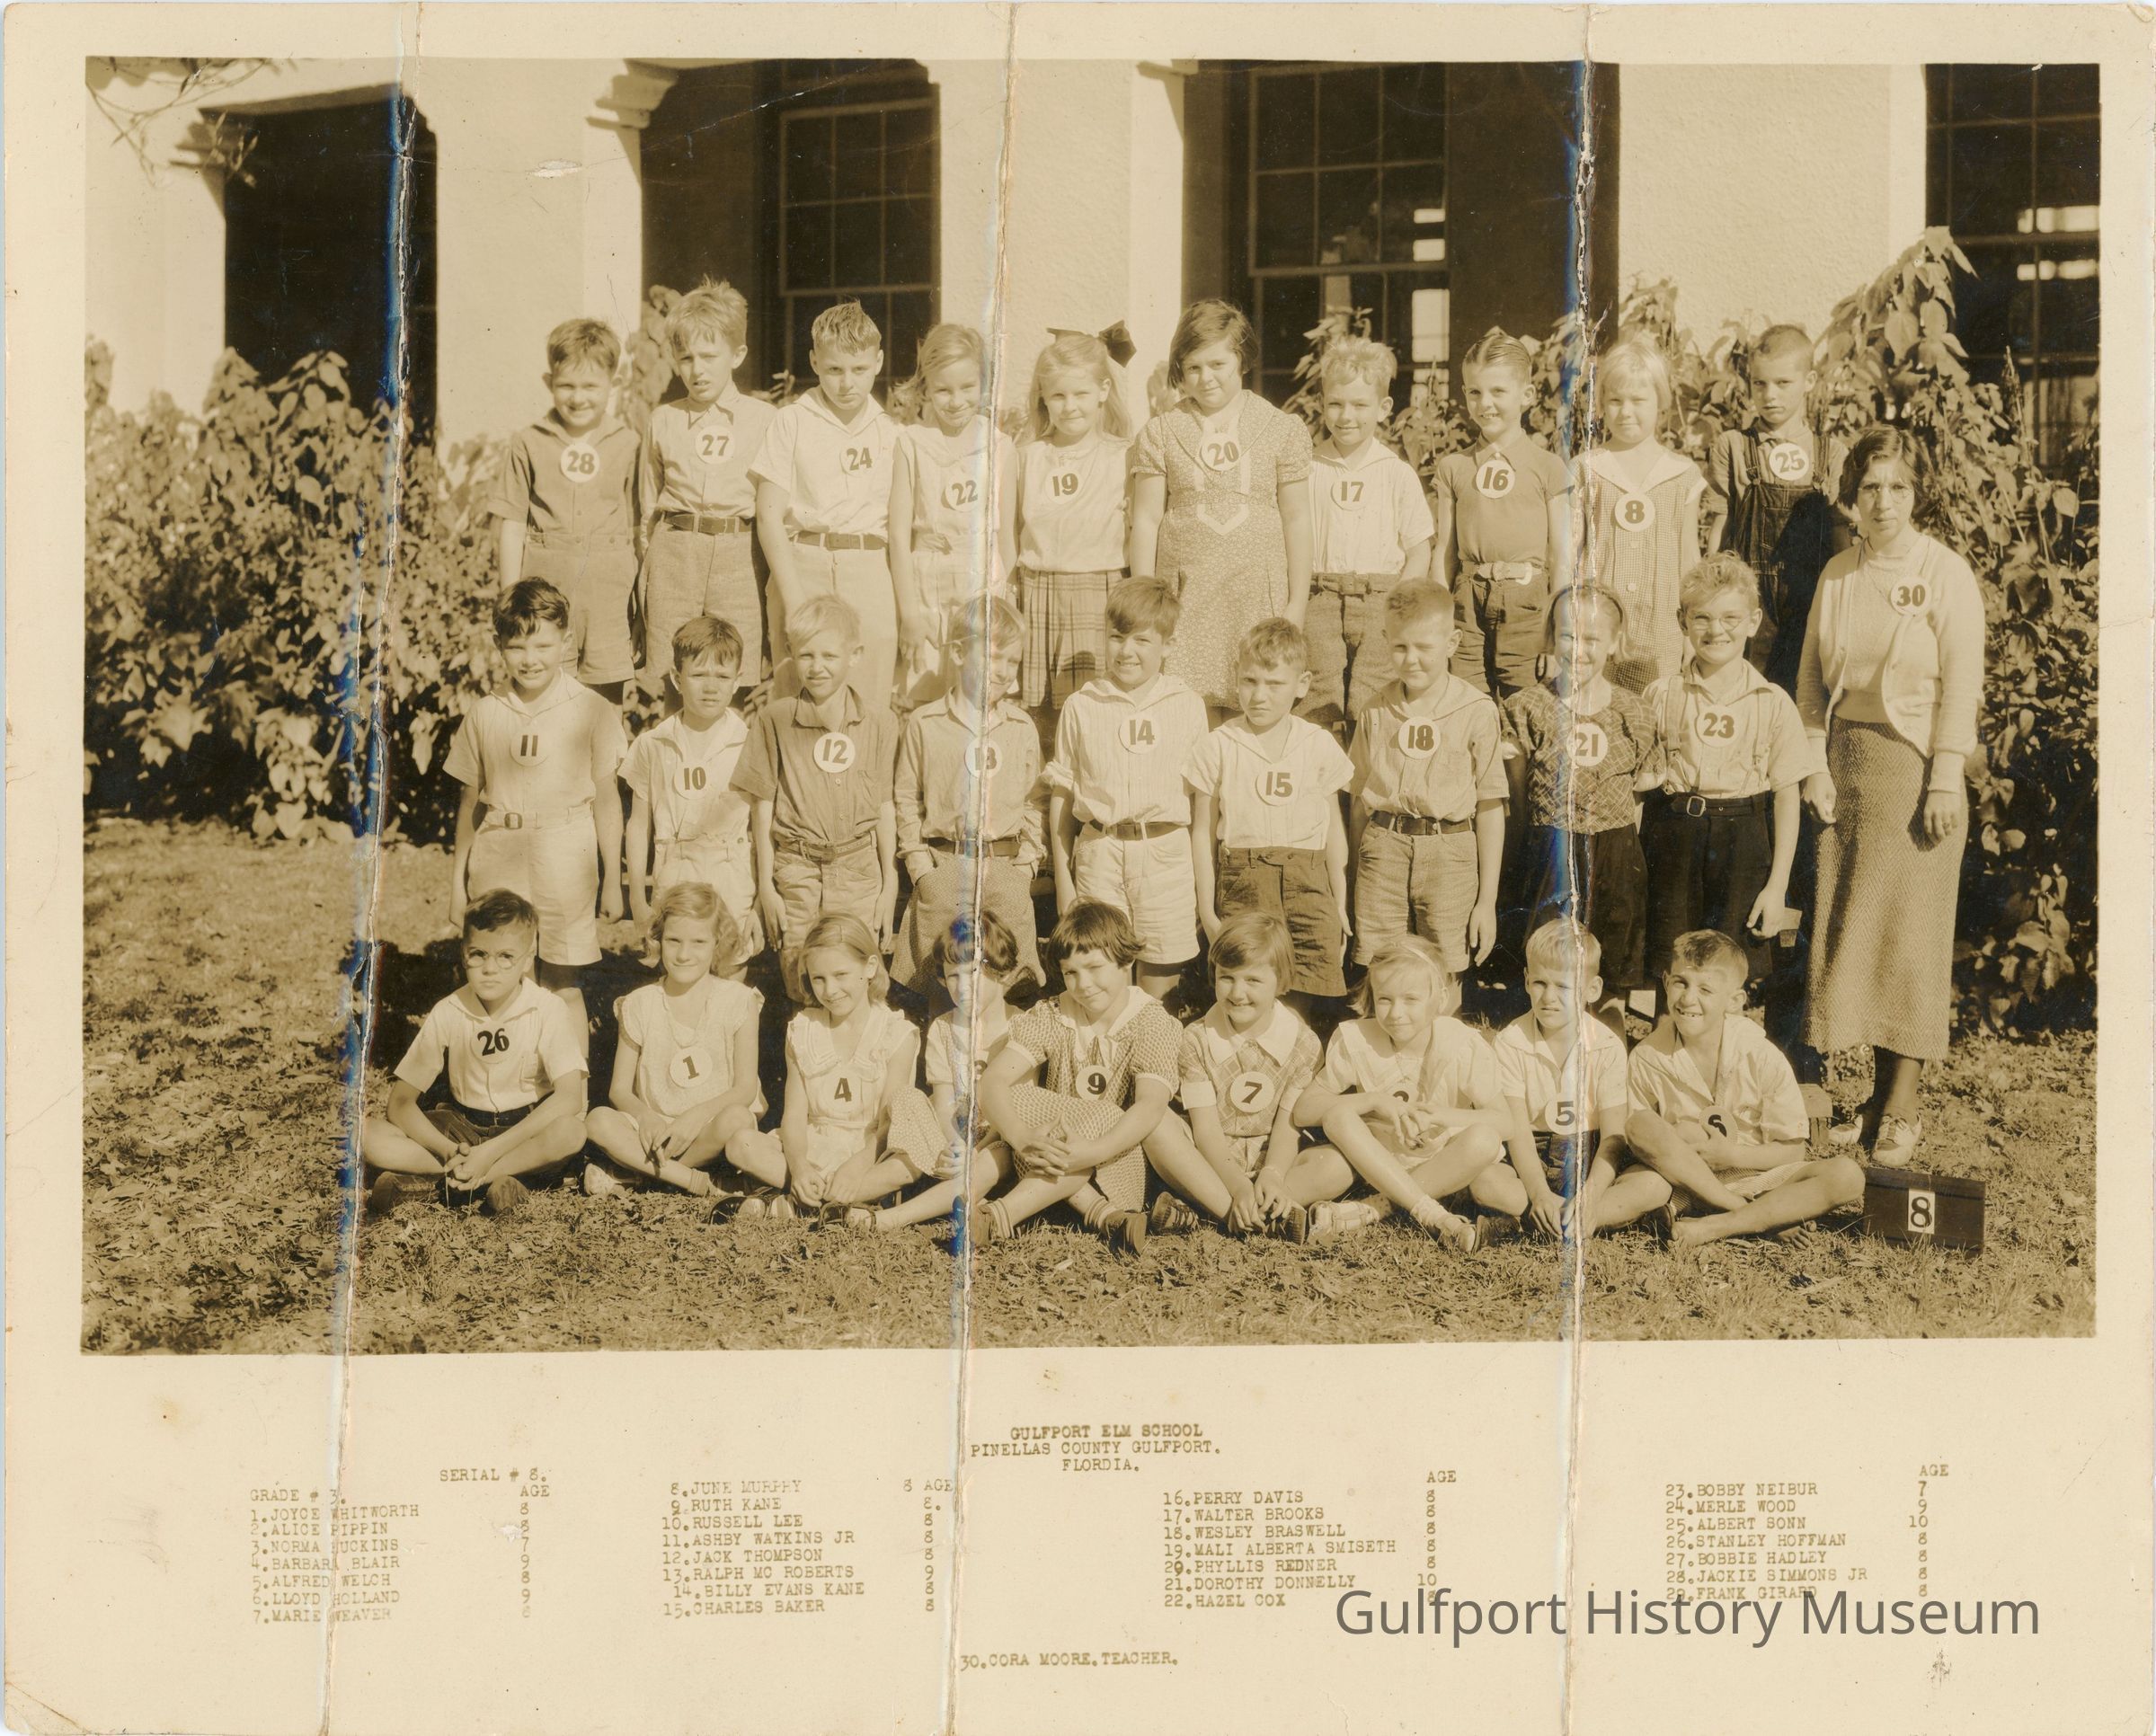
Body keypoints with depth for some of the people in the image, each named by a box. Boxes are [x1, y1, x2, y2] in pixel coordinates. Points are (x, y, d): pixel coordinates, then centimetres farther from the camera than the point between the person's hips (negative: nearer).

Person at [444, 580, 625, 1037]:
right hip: (497, 864, 3)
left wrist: (612, 880, 2)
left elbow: (606, 799, 1)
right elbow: (470, 801, 11)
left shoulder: (591, 712, -2)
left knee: (562, 986, 2)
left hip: (564, 865, -2)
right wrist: (457, 880, 13)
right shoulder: (484, 715, 5)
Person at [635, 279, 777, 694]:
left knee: (738, 678, -3)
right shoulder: (662, 420, 12)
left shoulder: (764, 420, 5)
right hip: (674, 552, 2)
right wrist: (647, 558, 13)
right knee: (665, 675, 0)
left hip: (739, 555, -2)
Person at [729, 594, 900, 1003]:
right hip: (796, 872, -1)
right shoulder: (775, 719, -3)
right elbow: (762, 804, 1)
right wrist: (765, 885, 1)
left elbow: (885, 807, 7)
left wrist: (890, 884, 8)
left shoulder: (880, 724, 1)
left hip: (859, 874, 1)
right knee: (800, 991, 2)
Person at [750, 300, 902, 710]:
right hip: (803, 567, -2)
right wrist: (793, 596, -9)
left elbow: (898, 524, 13)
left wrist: (904, 599, 3)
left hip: (870, 572, 2)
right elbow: (769, 515, 0)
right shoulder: (793, 422, 4)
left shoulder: (889, 433, 11)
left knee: (870, 705, -3)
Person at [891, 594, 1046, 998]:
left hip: (1007, 869, 2)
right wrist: (920, 866, -1)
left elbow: (1036, 800, 13)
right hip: (943, 868, -2)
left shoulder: (1022, 727, 7)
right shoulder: (923, 724, 1)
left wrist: (1026, 863, 4)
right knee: (933, 980, 1)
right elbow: (905, 798, 4)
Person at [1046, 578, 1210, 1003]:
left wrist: (1203, 876, 6)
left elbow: (1200, 796, 8)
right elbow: (1060, 795, 10)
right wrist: (1062, 877, 8)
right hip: (1099, 852, 0)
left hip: (1165, 853, 0)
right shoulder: (1082, 708, 5)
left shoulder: (1187, 707, 5)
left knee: (1160, 979, 3)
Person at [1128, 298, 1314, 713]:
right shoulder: (1160, 433, 6)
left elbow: (1296, 520, 7)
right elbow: (1145, 520, 6)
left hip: (1258, 596, 0)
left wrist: (1298, 604, 4)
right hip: (1184, 597, 0)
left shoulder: (1283, 429, 6)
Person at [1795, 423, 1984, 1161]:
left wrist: (1946, 781, -12)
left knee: (1908, 929, -3)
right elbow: (1812, 676, 11)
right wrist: (1814, 763, 2)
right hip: (1846, 760, 5)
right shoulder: (1837, 574, 9)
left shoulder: (1946, 574, -5)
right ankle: (1877, 1091, 13)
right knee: (1846, 927, 4)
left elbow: (1961, 683, -8)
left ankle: (1903, 1105, 1)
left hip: (1914, 761, -5)